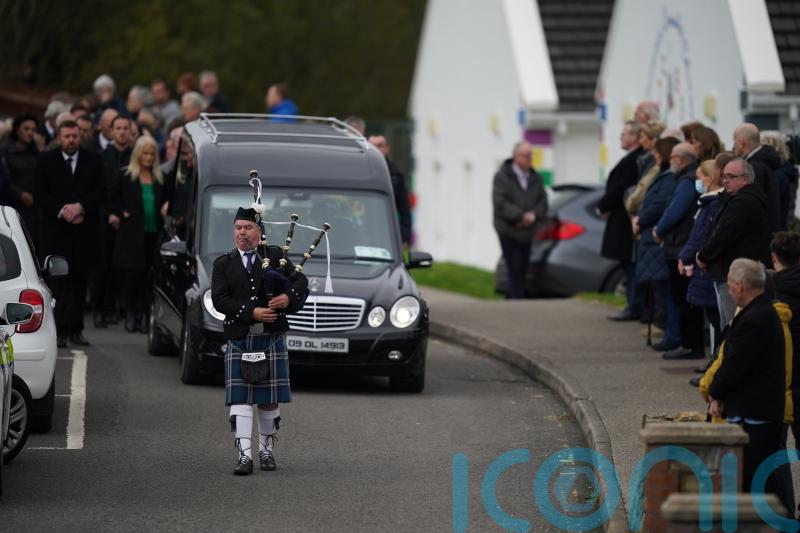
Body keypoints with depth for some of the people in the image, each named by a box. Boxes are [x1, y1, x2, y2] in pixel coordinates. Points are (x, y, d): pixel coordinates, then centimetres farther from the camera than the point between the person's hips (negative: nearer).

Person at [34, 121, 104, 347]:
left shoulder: (93, 160, 8)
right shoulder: (45, 160, 5)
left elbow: (100, 192, 2)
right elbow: (40, 194, 1)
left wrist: (80, 206, -13)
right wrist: (62, 210, -11)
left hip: (85, 229, 2)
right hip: (55, 229, -2)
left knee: (80, 280, 2)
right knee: (59, 280, -8)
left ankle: (75, 328, 7)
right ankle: (60, 330, -9)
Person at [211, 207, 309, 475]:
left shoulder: (276, 256, 8)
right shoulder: (223, 264, 7)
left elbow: (300, 282, 1)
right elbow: (219, 299, -6)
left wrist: (289, 297, -22)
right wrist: (251, 312, -18)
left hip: (272, 339, 0)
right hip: (239, 340, 0)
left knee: (269, 398, 7)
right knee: (239, 398, -9)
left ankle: (266, 450, 22)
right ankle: (244, 455, -12)